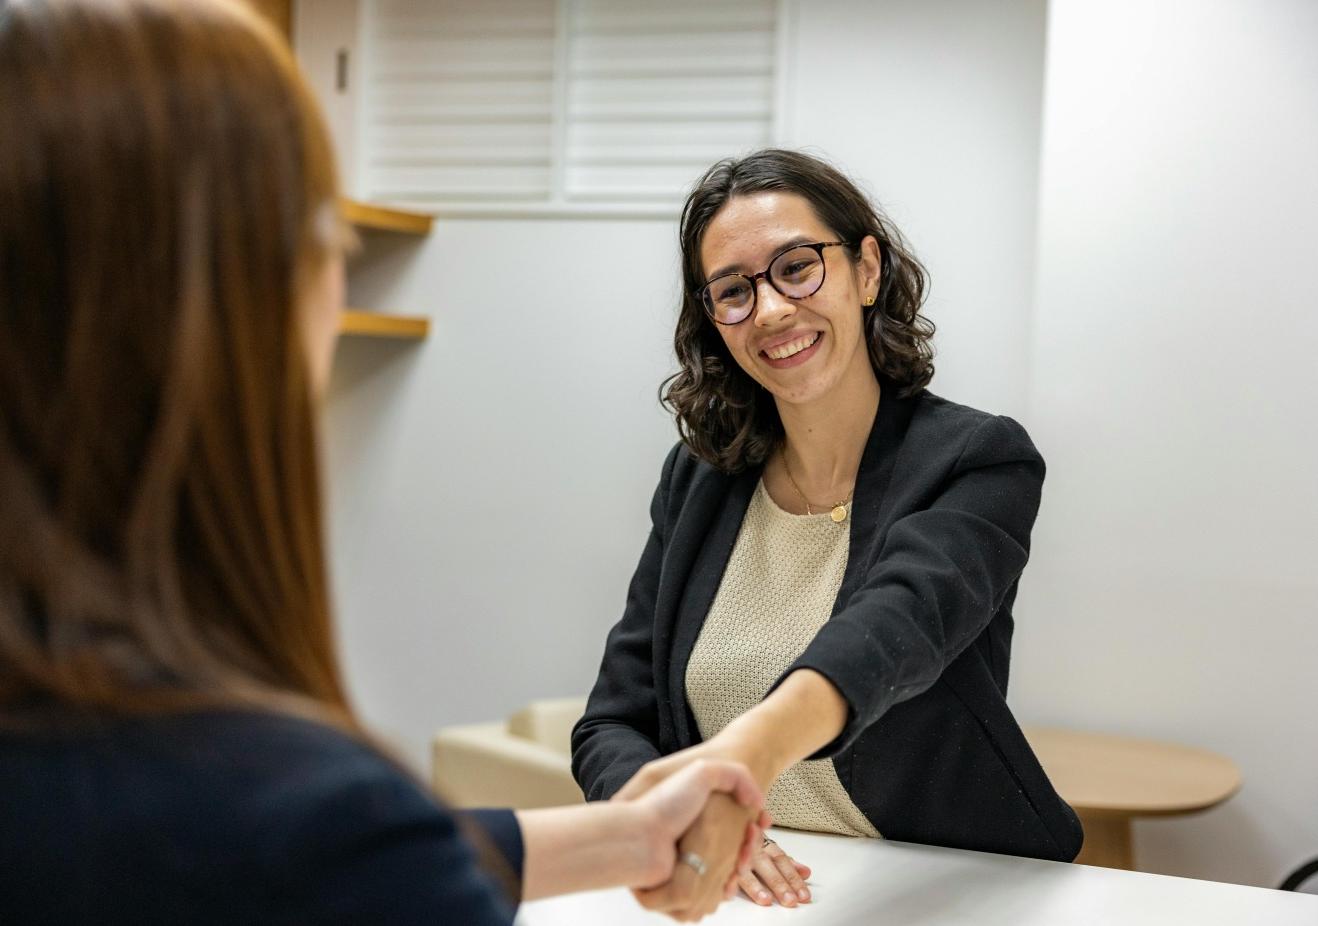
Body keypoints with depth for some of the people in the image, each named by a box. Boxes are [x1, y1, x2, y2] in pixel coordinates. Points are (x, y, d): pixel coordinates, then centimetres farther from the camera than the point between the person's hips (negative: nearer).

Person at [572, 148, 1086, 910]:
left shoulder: (981, 462, -7)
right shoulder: (698, 477, 4)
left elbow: (899, 622, -27)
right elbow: (612, 728, 3)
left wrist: (745, 756, -46)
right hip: (734, 900, 3)